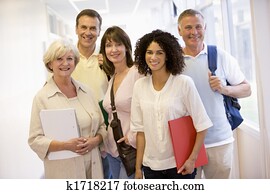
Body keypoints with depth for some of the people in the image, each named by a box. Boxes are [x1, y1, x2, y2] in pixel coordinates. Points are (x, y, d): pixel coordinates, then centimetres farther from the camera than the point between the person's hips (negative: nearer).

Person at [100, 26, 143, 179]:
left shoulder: (137, 73, -14)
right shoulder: (112, 77, 10)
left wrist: (133, 138, -17)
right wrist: (106, 140, 11)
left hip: (132, 148, -7)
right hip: (112, 148, 8)